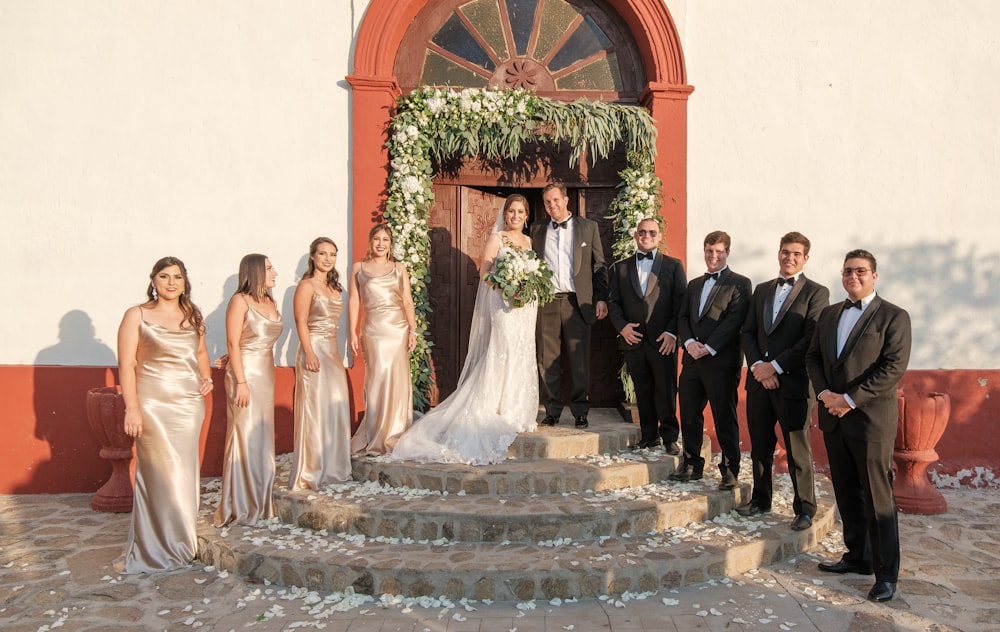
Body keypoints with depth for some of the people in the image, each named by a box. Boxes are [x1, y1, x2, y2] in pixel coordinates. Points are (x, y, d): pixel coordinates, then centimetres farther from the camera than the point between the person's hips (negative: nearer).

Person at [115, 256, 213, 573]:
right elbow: (126, 364, -8)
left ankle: (180, 540, 21)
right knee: (161, 473, -2)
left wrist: (206, 377, 6)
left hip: (189, 404, 5)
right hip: (154, 404, -5)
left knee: (184, 473, 9)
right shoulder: (137, 315, -3)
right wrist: (132, 408, -15)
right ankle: (157, 548, 10)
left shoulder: (193, 316, 11)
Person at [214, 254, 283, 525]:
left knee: (263, 437, 11)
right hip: (246, 374, -7)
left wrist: (268, 376, 11)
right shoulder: (240, 301, -9)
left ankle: (260, 500, 21)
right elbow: (233, 344, -12)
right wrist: (241, 381, -17)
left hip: (266, 374, 7)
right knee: (246, 437, -3)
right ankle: (242, 506, 6)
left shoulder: (271, 303, 12)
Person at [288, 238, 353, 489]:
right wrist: (310, 354, -22)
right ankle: (310, 474, 4)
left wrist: (335, 354, 16)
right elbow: (301, 322, -14)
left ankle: (331, 468, 21)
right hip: (314, 351, -8)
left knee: (335, 410, 10)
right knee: (314, 412, -5)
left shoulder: (334, 287, 15)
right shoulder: (307, 285, -8)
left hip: (332, 352, 8)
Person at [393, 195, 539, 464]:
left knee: (523, 358, 8)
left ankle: (518, 413, 15)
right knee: (503, 355, -9)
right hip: (503, 306, -6)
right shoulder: (496, 238, -2)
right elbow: (484, 272, -10)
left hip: (525, 308, 7)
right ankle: (504, 414, -4)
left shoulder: (529, 241, 16)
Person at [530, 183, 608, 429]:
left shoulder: (588, 227, 8)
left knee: (580, 361, 0)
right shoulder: (537, 229, 13)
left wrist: (601, 298, -1)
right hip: (545, 302, 2)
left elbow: (599, 265, 6)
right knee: (547, 361, 5)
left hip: (576, 302, -2)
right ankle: (552, 411, 14)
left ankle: (580, 411, 10)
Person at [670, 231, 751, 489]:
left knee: (725, 418, 0)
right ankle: (692, 465, 23)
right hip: (692, 359, 6)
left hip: (721, 361, -6)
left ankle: (730, 470, 11)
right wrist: (689, 342, -6)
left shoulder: (739, 283, -1)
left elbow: (734, 320, -11)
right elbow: (683, 317, 14)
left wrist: (708, 347, -16)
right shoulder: (694, 285, 20)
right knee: (689, 416, 10)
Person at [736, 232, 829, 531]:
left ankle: (805, 508, 16)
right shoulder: (761, 290, 15)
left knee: (797, 450, 3)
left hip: (793, 382, -5)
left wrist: (775, 367, -15)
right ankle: (760, 500, 27)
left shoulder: (816, 293, -3)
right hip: (759, 380, 5)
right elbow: (748, 332, 10)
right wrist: (757, 366, -6)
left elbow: (811, 340, -12)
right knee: (760, 446, 13)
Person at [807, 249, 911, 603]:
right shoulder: (828, 314, 14)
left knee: (877, 498, -3)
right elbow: (813, 357, 14)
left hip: (871, 418, -6)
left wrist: (850, 399, -17)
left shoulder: (894, 317, -5)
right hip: (834, 416, 6)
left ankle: (886, 574, 6)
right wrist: (824, 393, -4)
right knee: (846, 494, 13)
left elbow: (894, 367, -13)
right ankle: (858, 557, 25)